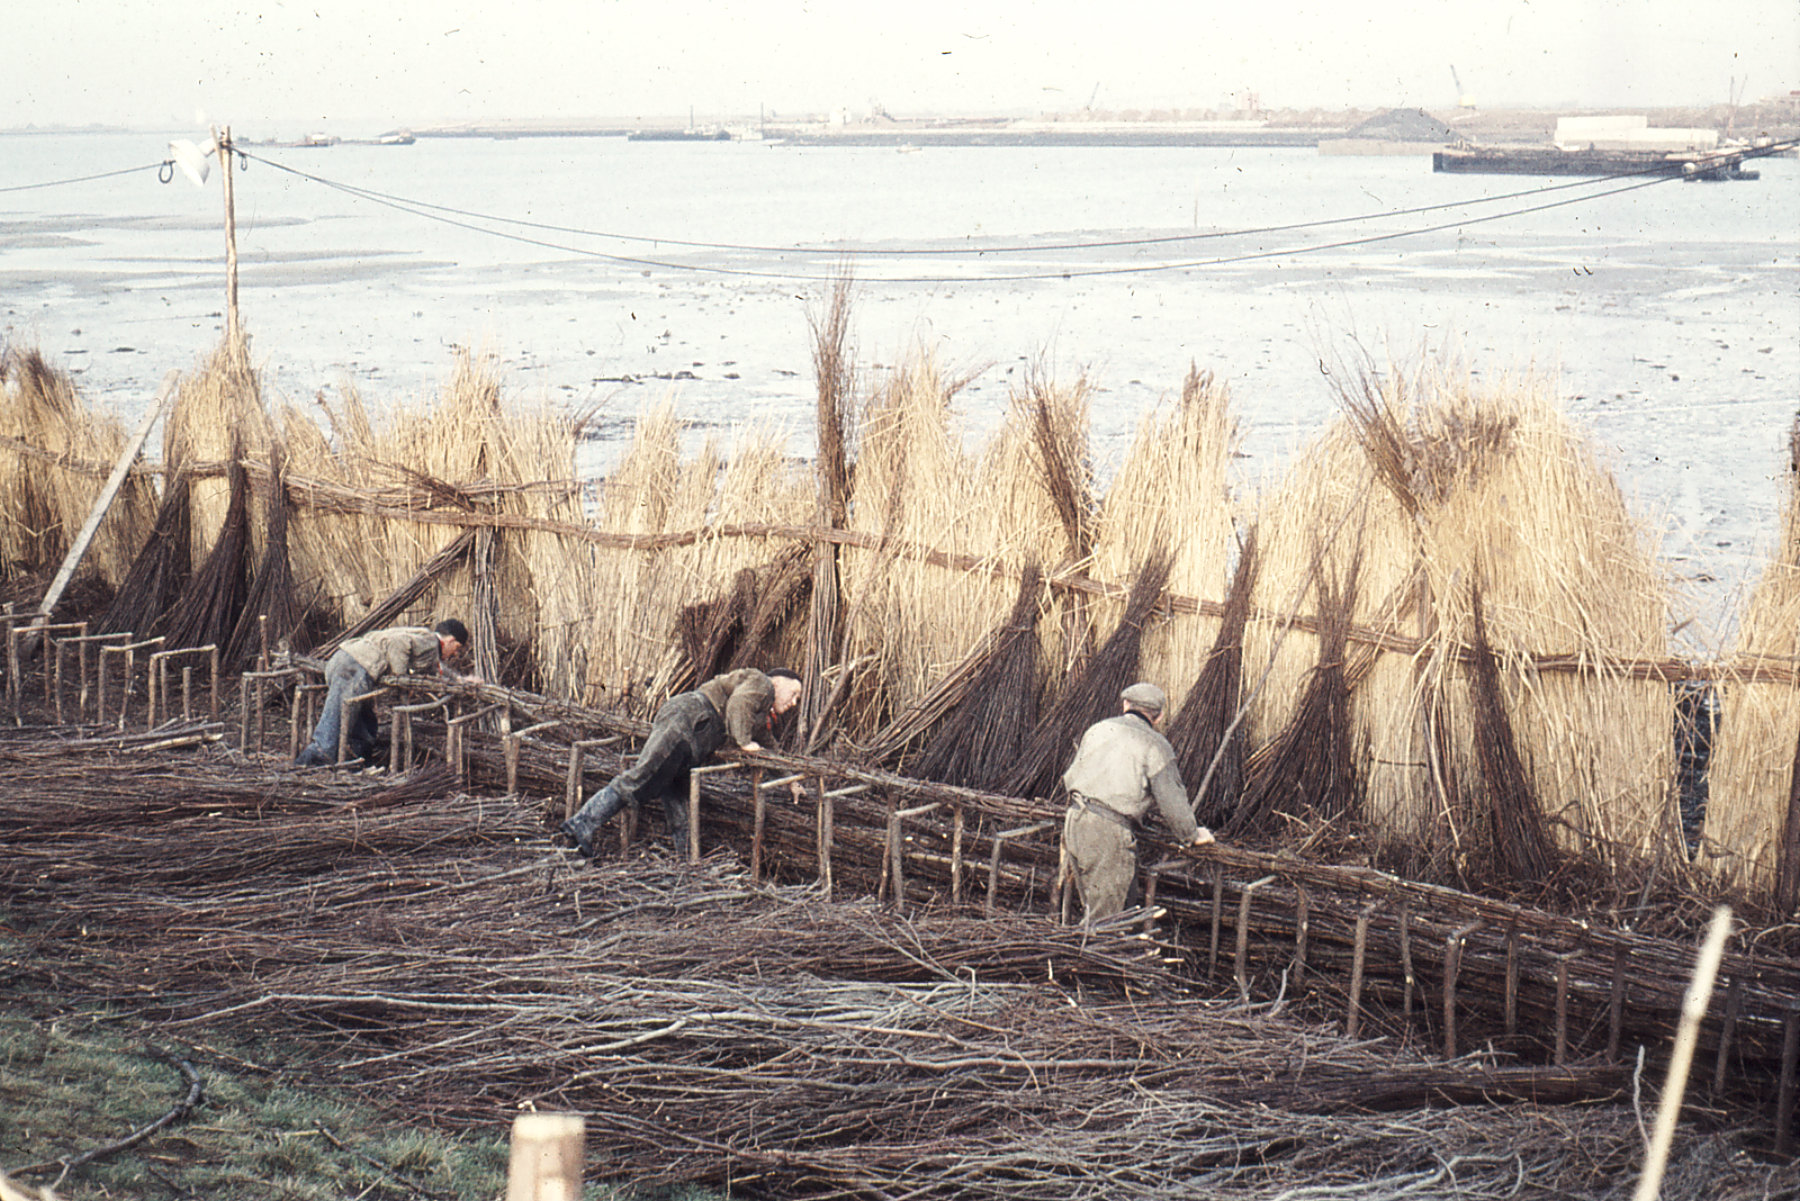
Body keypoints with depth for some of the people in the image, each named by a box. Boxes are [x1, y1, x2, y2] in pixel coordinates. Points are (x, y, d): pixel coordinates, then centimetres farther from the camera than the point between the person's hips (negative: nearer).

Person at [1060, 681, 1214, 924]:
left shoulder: (1099, 729, 16)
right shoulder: (1155, 745, -2)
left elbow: (1070, 777, 23)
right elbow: (1172, 801, -4)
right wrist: (1193, 835, 13)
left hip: (1074, 822, 6)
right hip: (1109, 833, -6)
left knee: (1091, 903, 19)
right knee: (1103, 916, 1)